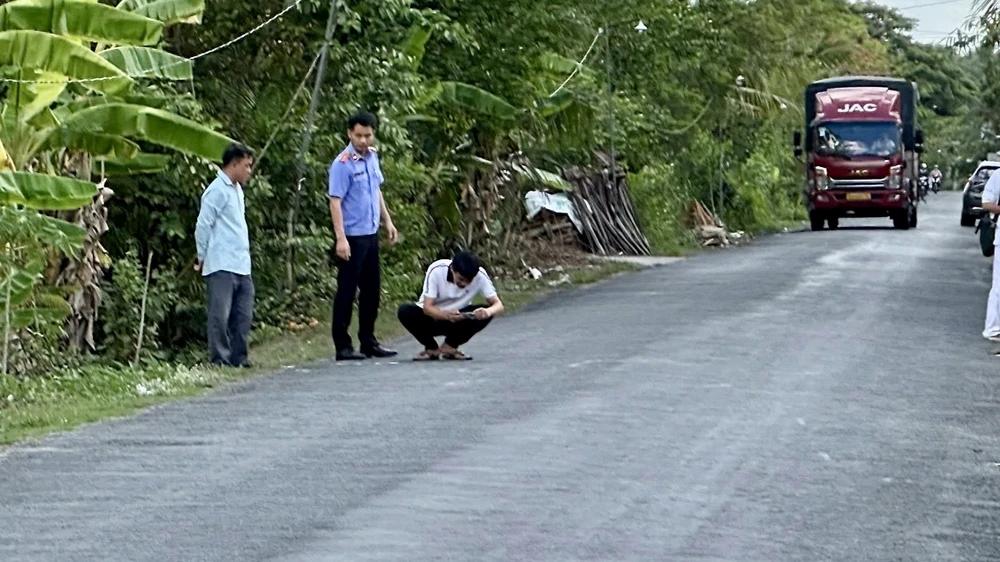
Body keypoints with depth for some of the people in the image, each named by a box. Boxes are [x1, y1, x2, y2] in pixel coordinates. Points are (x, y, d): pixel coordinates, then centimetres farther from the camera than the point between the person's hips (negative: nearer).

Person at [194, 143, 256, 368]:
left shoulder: (237, 190, 19)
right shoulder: (218, 190, -9)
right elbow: (203, 226, -11)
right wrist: (203, 257, -4)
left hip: (241, 266, 9)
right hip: (222, 266, -9)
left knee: (243, 315, 8)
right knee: (220, 315, -6)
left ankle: (238, 357, 14)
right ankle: (220, 359, -3)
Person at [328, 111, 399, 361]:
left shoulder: (372, 157, 7)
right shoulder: (343, 164, -16)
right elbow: (335, 202, -19)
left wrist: (387, 221, 19)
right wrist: (341, 239, -25)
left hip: (371, 234, 8)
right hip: (352, 236, -8)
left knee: (372, 290, 14)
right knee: (347, 291, -2)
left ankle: (368, 341, 25)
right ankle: (343, 345, 4)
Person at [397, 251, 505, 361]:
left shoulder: (480, 275, -22)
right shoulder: (436, 271, -27)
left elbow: (498, 305, -21)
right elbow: (427, 307, -29)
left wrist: (488, 311, -45)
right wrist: (446, 315, -49)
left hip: (458, 321, 2)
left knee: (485, 314, -27)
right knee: (405, 311, -31)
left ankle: (449, 347, -5)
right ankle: (432, 349, -7)